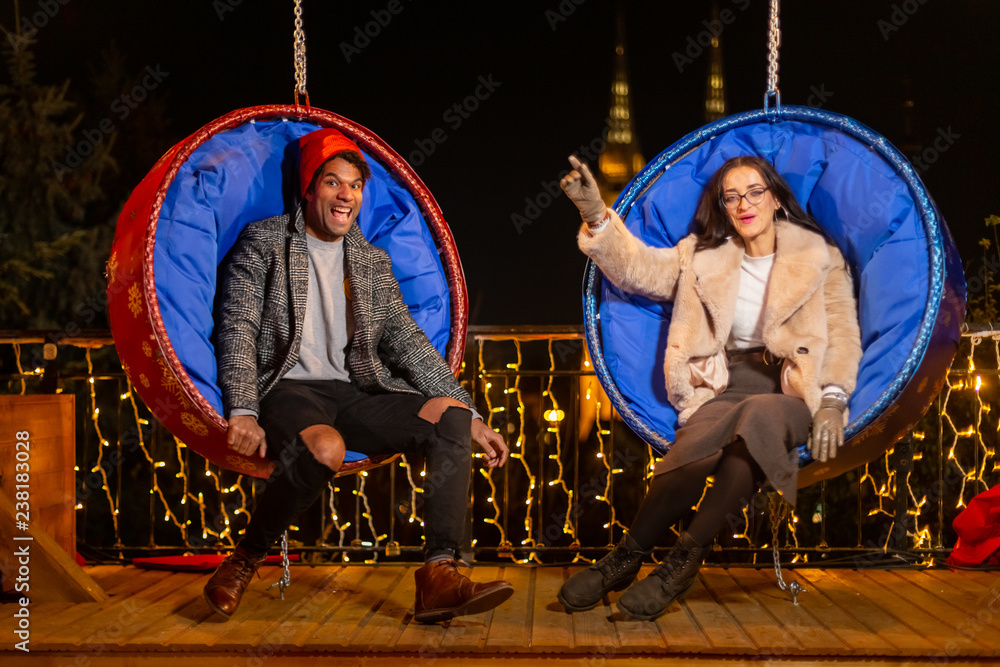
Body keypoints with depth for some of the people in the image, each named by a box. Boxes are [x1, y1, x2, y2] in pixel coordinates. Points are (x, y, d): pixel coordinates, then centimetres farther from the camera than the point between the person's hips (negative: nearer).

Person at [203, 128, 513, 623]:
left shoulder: (372, 262, 19)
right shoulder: (264, 243, 7)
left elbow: (406, 341, 15)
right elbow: (238, 331, -3)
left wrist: (470, 416, 5)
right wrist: (242, 411, -20)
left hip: (353, 393, 5)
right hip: (287, 389, -4)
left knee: (450, 414, -21)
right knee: (325, 449, -38)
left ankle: (439, 578, -27)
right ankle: (242, 564, -14)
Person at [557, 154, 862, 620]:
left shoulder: (820, 259, 14)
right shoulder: (703, 258, 19)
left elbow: (843, 336, 7)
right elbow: (638, 267, 7)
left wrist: (832, 402, -9)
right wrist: (597, 216, -9)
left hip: (790, 393, -1)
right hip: (724, 390, 1)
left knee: (760, 416, -38)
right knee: (694, 451, -34)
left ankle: (684, 559, -35)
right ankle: (625, 558, -25)